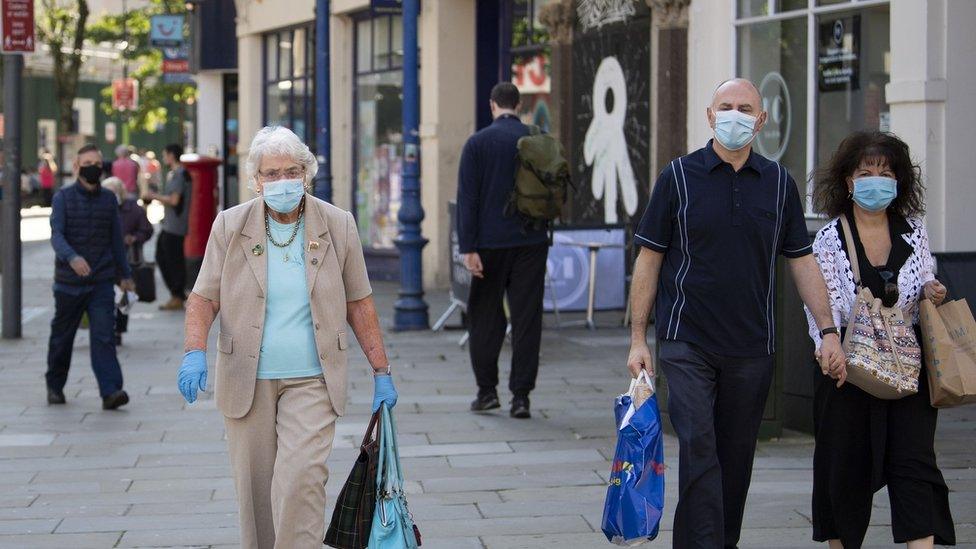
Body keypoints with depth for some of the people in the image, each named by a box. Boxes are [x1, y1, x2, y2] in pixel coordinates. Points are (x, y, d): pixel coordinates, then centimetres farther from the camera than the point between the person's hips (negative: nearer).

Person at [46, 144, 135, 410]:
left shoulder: (109, 199, 6)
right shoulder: (63, 198, -3)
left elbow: (116, 239, 14)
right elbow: (56, 235, -15)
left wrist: (124, 273, 17)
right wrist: (71, 258, -34)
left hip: (102, 282, 1)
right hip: (69, 282, -1)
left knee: (103, 337, -11)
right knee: (62, 337, 12)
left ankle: (110, 391, -19)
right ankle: (55, 386, 30)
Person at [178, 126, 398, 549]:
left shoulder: (338, 226, 2)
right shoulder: (230, 226, 0)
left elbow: (359, 303, 8)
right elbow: (204, 297, 3)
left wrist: (381, 372, 8)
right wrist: (195, 351, -15)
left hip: (311, 381, -1)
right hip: (246, 380, 1)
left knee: (301, 481, -17)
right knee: (254, 489, 5)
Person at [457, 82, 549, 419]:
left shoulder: (477, 143, -3)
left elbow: (467, 198, -8)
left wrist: (467, 248, -9)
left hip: (491, 243, -1)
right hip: (531, 242, 1)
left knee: (485, 316, 11)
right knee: (527, 319, 2)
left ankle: (487, 390, 13)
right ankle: (521, 395, 0)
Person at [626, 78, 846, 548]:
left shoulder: (779, 183, 7)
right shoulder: (679, 176, 0)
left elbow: (801, 261, 11)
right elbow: (649, 259, 2)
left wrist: (828, 329, 3)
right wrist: (638, 339, -2)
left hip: (751, 348, 3)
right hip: (686, 342, -3)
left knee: (736, 457, 9)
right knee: (698, 449, -13)